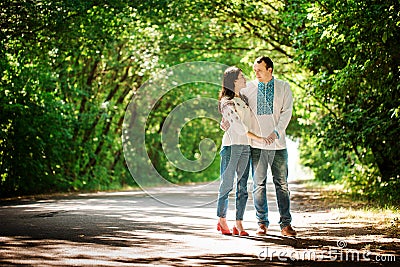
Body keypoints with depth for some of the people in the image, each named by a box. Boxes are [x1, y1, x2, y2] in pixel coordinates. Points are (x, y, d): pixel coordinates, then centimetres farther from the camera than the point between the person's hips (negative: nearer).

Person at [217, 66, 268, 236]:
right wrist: (257, 138, -11)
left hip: (246, 146, 6)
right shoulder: (226, 102, -5)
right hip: (231, 145, -6)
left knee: (243, 185, 2)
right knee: (227, 184, -2)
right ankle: (222, 220, 11)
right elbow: (237, 125, -12)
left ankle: (239, 224, 3)